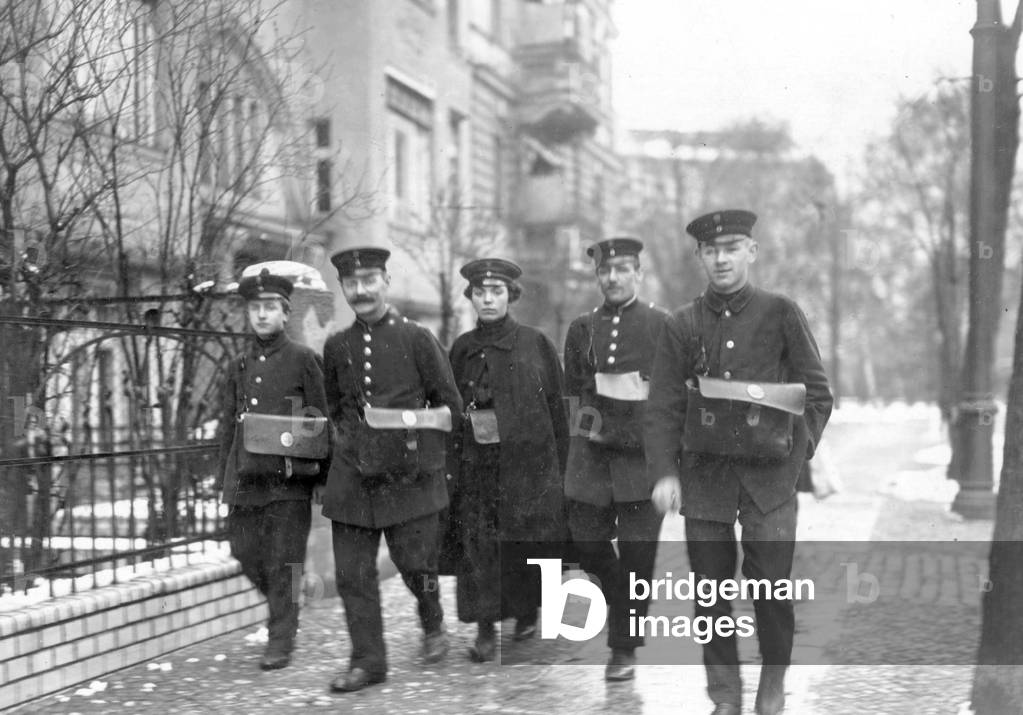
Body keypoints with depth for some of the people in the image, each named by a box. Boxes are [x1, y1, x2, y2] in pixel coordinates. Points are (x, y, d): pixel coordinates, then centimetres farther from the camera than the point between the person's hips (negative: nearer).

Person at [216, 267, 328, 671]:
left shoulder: (304, 360, -1)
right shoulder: (239, 367, 13)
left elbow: (322, 422, -1)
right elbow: (228, 426, 16)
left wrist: (324, 479, -5)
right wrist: (225, 480, 12)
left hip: (289, 477, -5)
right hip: (247, 478, 5)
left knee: (283, 561, -2)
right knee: (246, 552, 6)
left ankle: (281, 641, 8)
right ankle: (284, 608, 32)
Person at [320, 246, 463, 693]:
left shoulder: (416, 338, -3)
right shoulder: (336, 347, 8)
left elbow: (449, 404, 2)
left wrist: (416, 439, -3)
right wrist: (353, 440, 11)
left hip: (409, 474, -3)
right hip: (353, 474, 3)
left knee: (415, 562, 2)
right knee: (352, 571, -1)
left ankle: (432, 626, 33)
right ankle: (368, 661, 10)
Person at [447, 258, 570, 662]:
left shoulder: (535, 344, 3)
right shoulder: (461, 349, 10)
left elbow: (557, 408, 3)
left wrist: (558, 468, 0)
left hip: (529, 461, -1)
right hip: (476, 463, 2)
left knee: (528, 542, 1)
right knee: (478, 543, -5)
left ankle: (526, 613, 23)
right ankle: (485, 628, 3)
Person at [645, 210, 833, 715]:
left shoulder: (781, 313, 3)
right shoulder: (681, 325, 6)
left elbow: (817, 394, 5)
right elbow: (662, 407, 4)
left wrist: (796, 448, -7)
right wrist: (664, 473, -6)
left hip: (769, 475, -1)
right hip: (704, 477, 2)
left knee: (772, 587, -4)